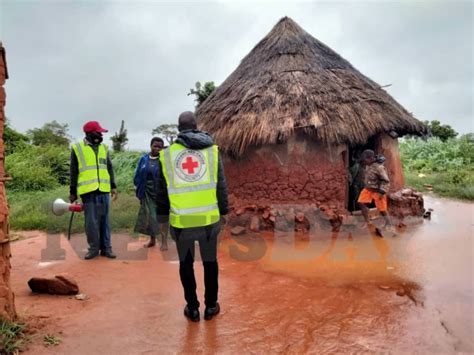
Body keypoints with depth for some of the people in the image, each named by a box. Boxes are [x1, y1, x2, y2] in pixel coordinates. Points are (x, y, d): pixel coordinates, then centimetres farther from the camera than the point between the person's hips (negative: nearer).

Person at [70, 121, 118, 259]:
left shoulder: (104, 148, 13)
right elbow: (74, 172, 4)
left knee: (104, 220, 7)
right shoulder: (77, 148, 2)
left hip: (104, 190, 3)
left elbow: (109, 168, 16)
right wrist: (72, 192, 3)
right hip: (88, 191, -3)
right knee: (91, 221, 1)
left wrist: (113, 186, 9)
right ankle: (94, 248, 13)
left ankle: (106, 247, 14)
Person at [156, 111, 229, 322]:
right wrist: (223, 211, 11)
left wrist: (163, 216, 16)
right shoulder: (211, 150, 0)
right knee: (210, 261, 15)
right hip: (209, 218, 1)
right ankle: (211, 306, 26)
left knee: (186, 263, 14)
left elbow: (161, 190, 6)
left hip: (181, 220, 0)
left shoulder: (167, 154, 1)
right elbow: (221, 186, 1)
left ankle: (192, 308, 23)